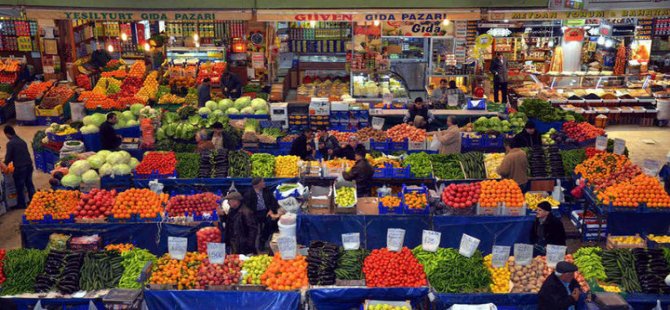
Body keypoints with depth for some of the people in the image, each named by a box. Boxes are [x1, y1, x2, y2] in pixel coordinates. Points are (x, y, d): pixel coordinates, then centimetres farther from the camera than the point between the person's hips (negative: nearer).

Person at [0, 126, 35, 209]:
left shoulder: (10, 143, -11)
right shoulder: (22, 141, 11)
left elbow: (8, 156, -7)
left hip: (20, 167, -7)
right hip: (29, 165, 7)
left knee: (19, 187, 7)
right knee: (29, 184, 18)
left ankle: (21, 204, 16)